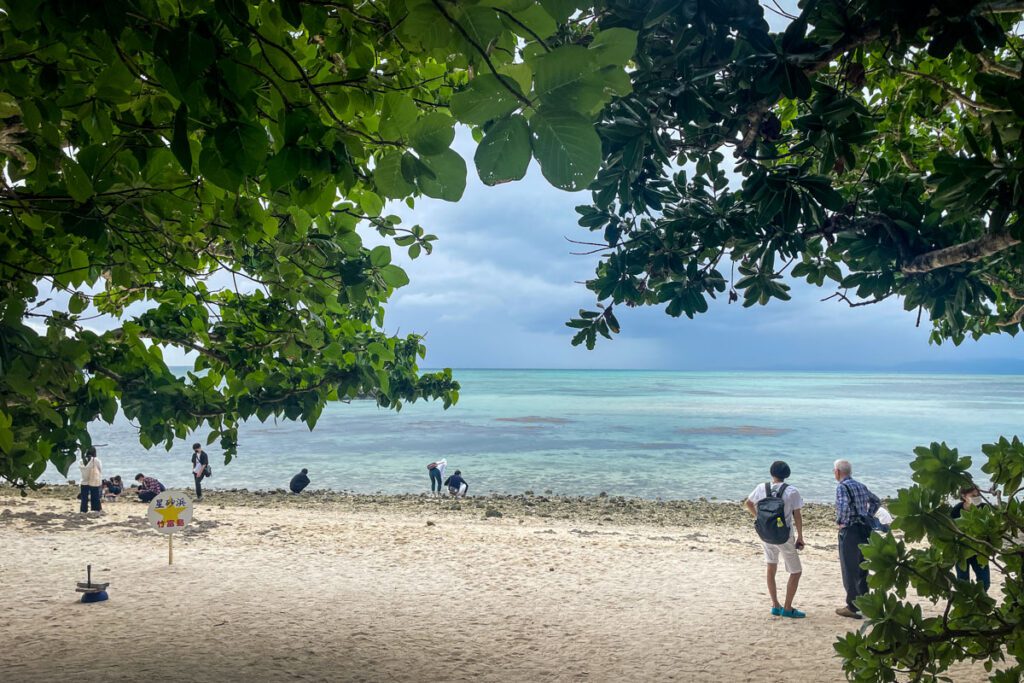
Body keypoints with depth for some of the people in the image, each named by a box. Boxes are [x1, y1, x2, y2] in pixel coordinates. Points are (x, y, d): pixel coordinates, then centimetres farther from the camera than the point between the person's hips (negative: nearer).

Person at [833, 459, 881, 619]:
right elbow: (876, 501, 23)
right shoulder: (861, 486, 12)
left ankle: (852, 607, 3)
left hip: (850, 531, -8)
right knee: (862, 568, 17)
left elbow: (844, 505, -31)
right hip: (865, 529, 8)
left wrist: (839, 521, -16)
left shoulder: (842, 487, -13)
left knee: (849, 569, 0)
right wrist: (868, 516, 19)